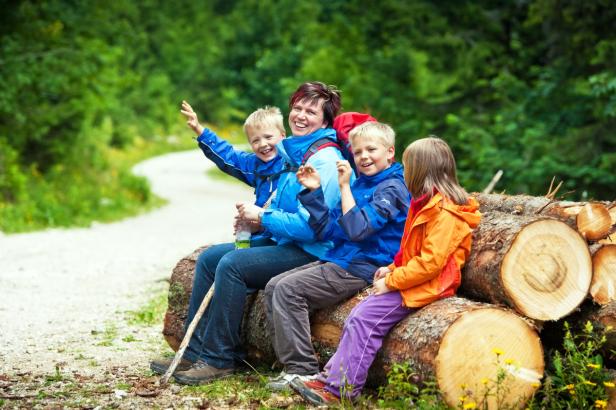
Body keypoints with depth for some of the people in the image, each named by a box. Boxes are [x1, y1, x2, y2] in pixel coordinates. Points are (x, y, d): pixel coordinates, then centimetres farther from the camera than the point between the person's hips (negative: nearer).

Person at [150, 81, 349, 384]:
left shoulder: (325, 160, -17)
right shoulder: (291, 152, 13)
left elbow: (310, 226, -25)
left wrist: (262, 216, -15)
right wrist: (255, 218, 1)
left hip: (309, 253, -10)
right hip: (281, 243, 10)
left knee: (231, 265, -25)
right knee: (209, 258, 5)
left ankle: (218, 359, -15)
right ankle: (194, 351, 4)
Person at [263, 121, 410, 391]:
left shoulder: (391, 188, -10)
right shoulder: (360, 185, 16)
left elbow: (358, 229, -23)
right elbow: (327, 230, 13)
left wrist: (344, 187, -18)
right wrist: (314, 191, 5)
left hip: (360, 269, -9)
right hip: (339, 260, 9)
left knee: (288, 289, -19)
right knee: (274, 287, 1)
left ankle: (303, 370, -16)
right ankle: (291, 364, -2)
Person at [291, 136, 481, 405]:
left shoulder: (445, 213, -17)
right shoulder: (427, 204, 17)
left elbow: (430, 262, -23)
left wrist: (391, 281, -18)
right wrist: (392, 269, 9)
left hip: (426, 287, -10)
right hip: (411, 280, 10)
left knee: (364, 320, -18)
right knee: (356, 318, -1)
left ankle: (339, 389, -16)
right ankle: (331, 377, -5)